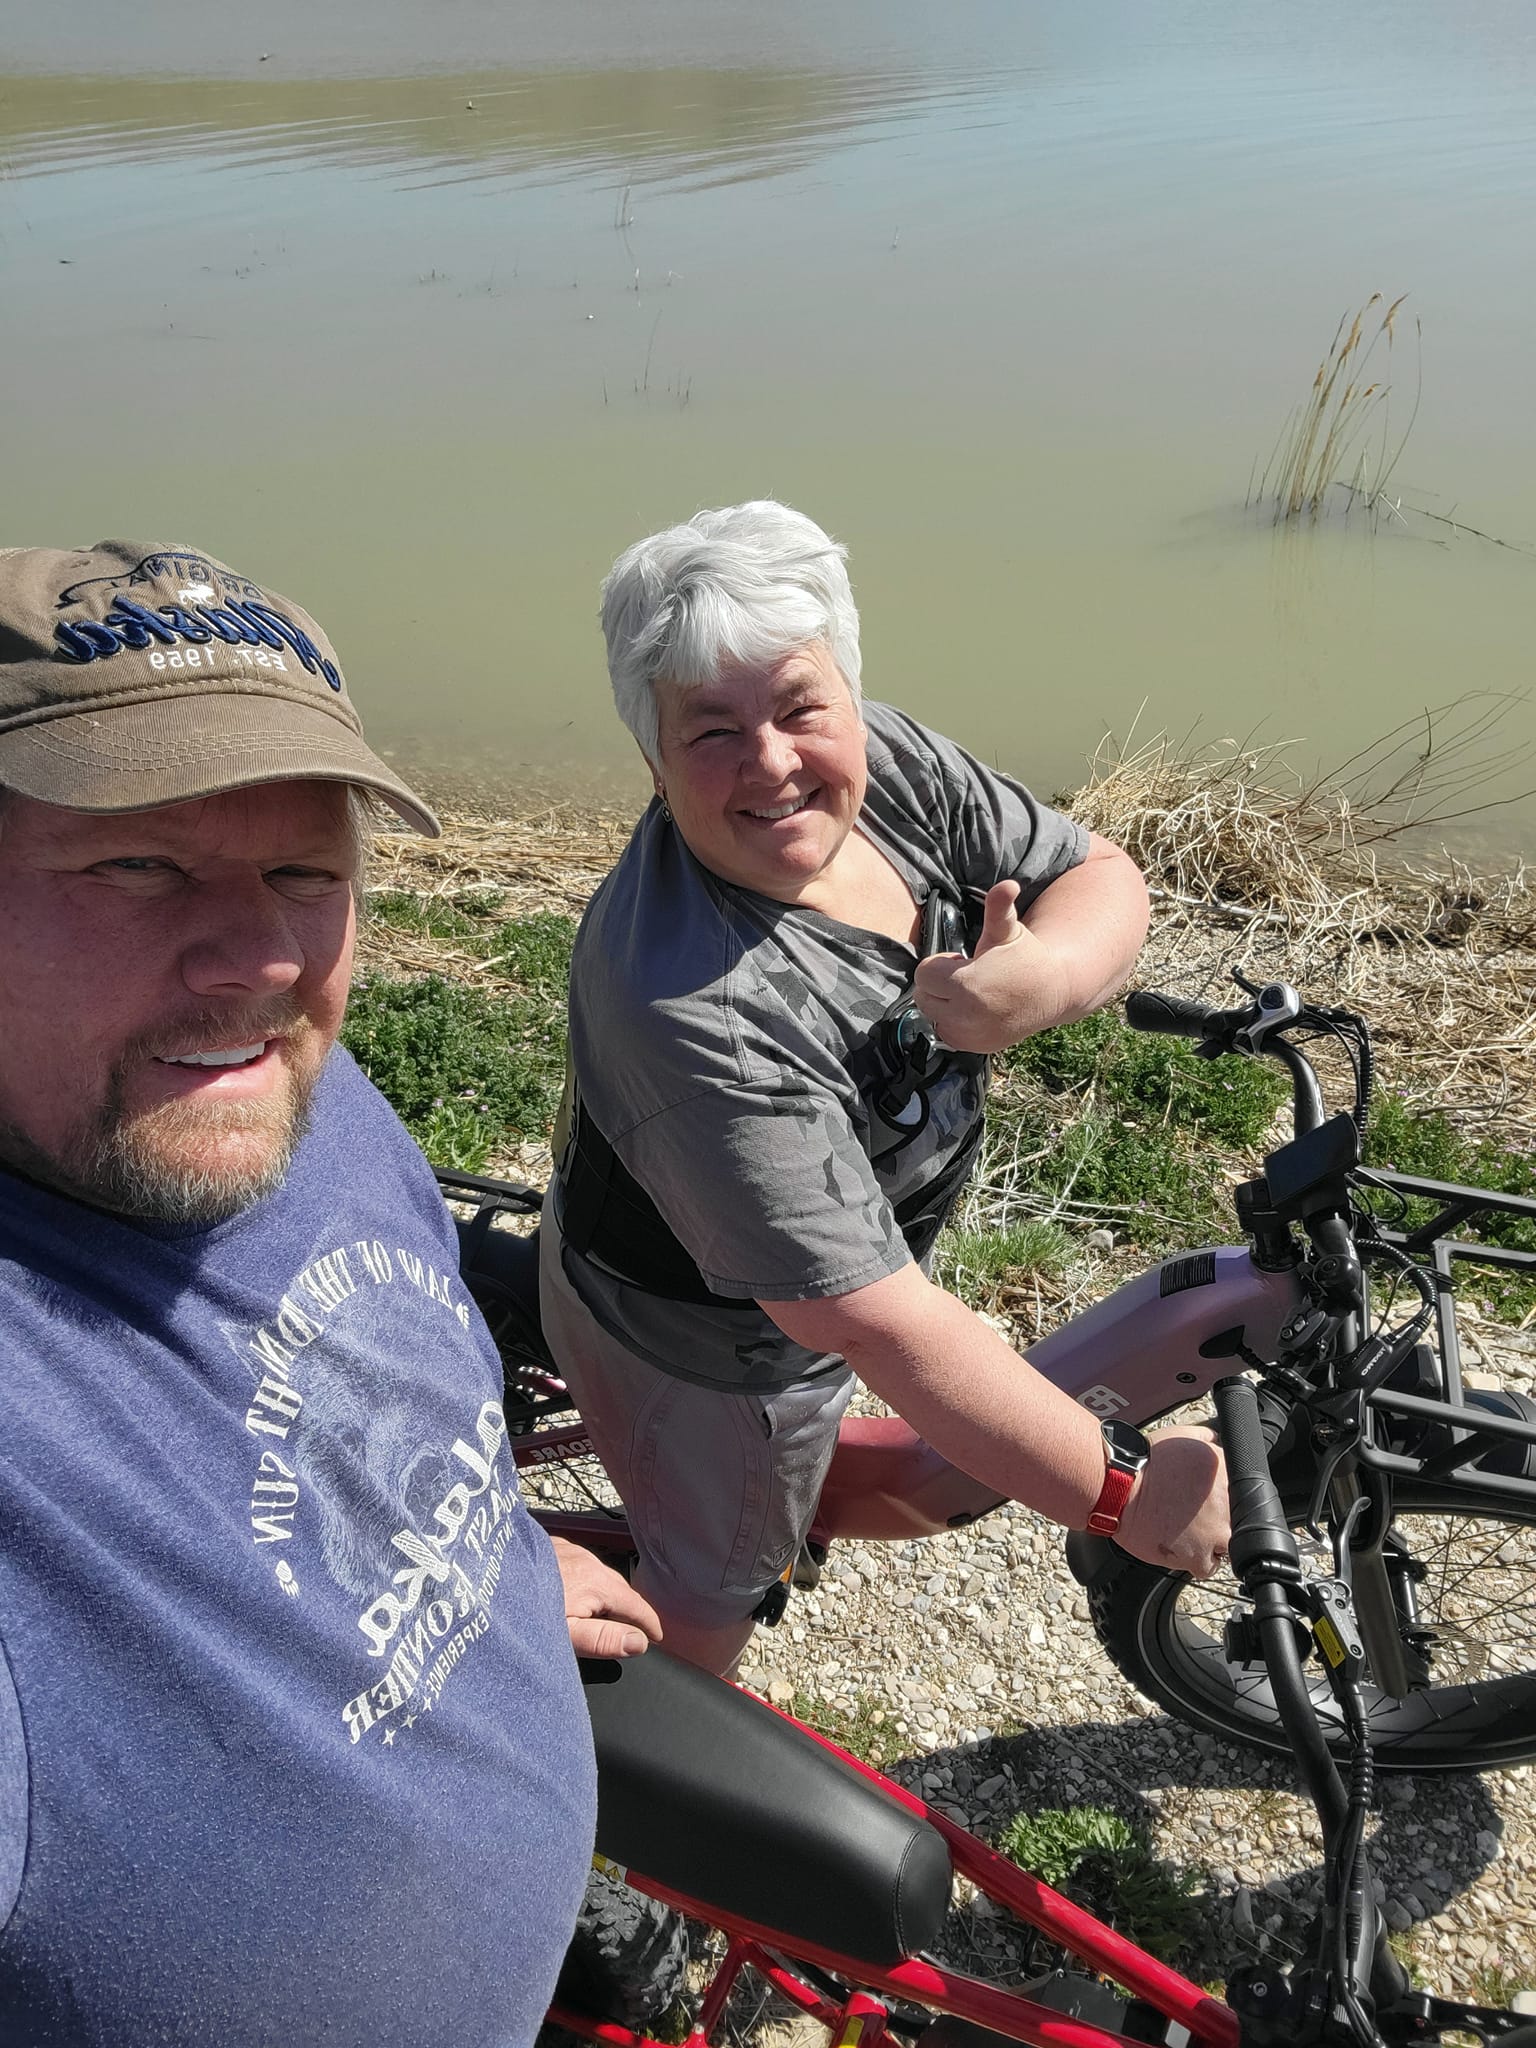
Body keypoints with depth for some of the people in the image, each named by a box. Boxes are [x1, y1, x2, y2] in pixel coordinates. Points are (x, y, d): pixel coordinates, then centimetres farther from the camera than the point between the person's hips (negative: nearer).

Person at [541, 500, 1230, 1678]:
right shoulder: (688, 1008, -42)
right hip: (706, 1355, -6)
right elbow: (877, 1324, -40)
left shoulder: (884, 759, -20)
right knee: (715, 1588, 22)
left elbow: (1101, 877, -12)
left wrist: (1042, 979, -35)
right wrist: (1122, 1494, -33)